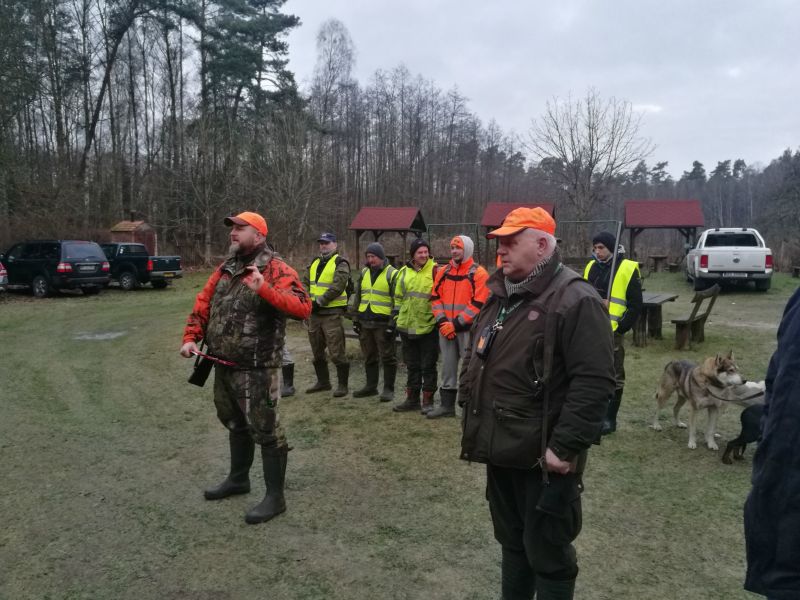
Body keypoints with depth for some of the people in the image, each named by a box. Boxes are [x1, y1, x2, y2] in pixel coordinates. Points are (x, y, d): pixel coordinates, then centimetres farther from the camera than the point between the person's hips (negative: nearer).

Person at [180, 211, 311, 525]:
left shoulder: (276, 270, -14)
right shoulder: (225, 269, 10)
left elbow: (303, 307, -27)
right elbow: (203, 304, 14)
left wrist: (265, 290, -38)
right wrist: (191, 337, 1)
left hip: (257, 369, -8)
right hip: (223, 365, 8)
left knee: (265, 430, 0)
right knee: (235, 423, 23)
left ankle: (275, 497, 13)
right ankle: (238, 478, 43)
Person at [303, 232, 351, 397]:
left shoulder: (340, 263, -7)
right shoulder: (314, 263, 16)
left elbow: (337, 286, -19)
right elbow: (305, 282, 13)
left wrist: (319, 301, -19)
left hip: (332, 313, -8)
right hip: (315, 313, 8)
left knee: (337, 352, -6)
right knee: (317, 350, 16)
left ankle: (342, 385, 4)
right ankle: (323, 382, 29)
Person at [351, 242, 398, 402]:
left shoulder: (392, 274, -6)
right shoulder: (364, 272, 14)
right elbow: (357, 297, 20)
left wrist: (393, 323, -13)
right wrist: (355, 319, 15)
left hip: (383, 323, -6)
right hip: (365, 322, 6)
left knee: (387, 357, 0)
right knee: (369, 357, 14)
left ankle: (388, 389, 9)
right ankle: (371, 386, 26)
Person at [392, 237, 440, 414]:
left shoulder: (435, 270, -6)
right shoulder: (404, 272, 8)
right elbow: (398, 297, 17)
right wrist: (397, 316, 13)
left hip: (428, 327, -5)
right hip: (407, 326, 5)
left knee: (428, 366, 4)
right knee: (412, 365, 15)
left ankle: (428, 401, 15)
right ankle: (412, 399, 26)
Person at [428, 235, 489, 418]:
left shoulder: (478, 273, -7)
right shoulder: (443, 272, 11)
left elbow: (478, 303, -13)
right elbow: (435, 298, 9)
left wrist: (456, 323, -15)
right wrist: (442, 321, -6)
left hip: (468, 328, -5)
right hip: (446, 328, 6)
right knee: (448, 366, 12)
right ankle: (447, 405, 22)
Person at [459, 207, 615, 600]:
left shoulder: (574, 300, -17)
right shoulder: (500, 297, 11)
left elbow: (594, 380, -22)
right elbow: (475, 360, 20)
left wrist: (565, 447, -22)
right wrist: (469, 415, 15)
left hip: (542, 457, -8)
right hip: (501, 450, 8)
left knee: (547, 554, 8)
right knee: (511, 542, 23)